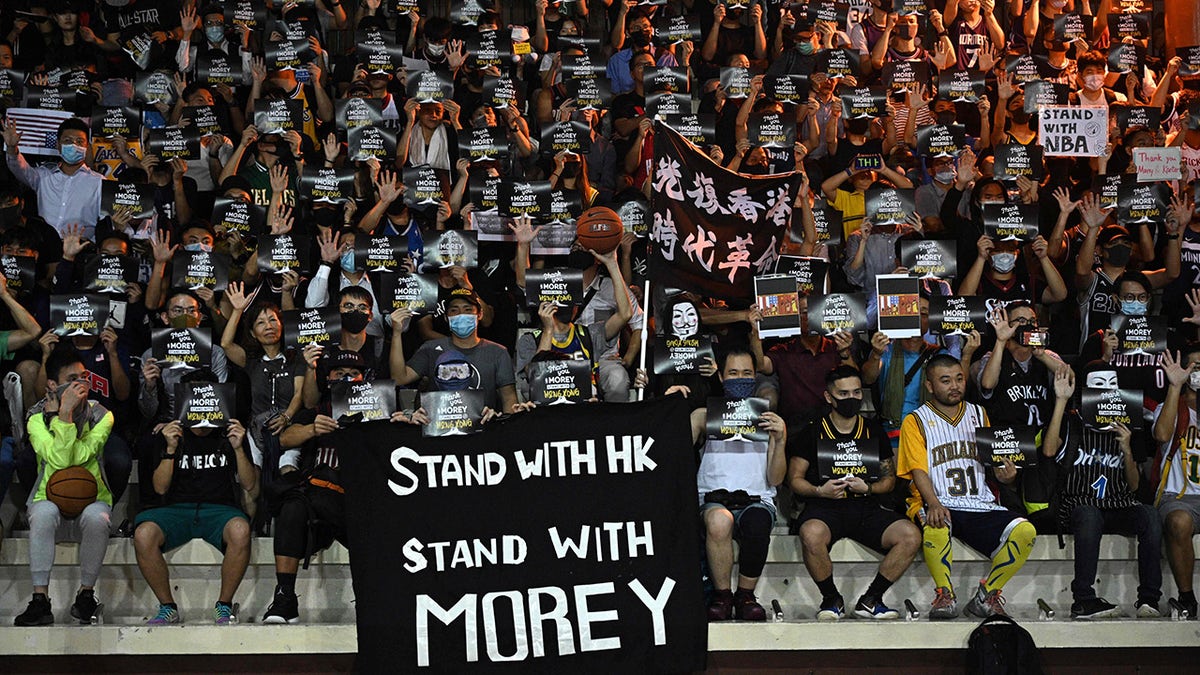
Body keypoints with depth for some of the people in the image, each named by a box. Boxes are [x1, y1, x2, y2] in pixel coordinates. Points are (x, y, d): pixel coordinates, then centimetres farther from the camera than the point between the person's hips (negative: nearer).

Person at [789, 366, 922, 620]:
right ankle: (831, 599, -12)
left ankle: (871, 599, -8)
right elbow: (795, 479, 6)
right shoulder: (813, 433, 7)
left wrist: (868, 488, -7)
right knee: (811, 535, -38)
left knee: (911, 535, -24)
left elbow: (889, 479, 15)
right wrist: (820, 491, -15)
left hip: (866, 507, 3)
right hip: (825, 507, -3)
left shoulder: (874, 431, 15)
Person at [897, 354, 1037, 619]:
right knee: (935, 525, -39)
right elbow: (919, 470, -6)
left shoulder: (978, 415, 20)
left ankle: (986, 595, -9)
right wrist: (933, 504, -25)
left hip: (981, 506, 4)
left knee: (1025, 531, -23)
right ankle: (945, 595, -19)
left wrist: (1005, 476, -5)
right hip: (939, 506, -4)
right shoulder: (916, 421, 7)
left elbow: (993, 463, 21)